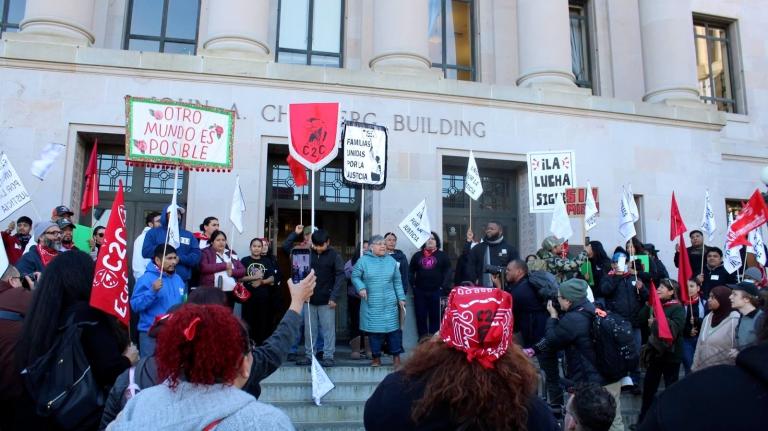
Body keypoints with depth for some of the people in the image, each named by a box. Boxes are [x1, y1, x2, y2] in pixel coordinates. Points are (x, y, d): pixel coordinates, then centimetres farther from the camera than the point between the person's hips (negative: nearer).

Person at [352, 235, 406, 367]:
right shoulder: (363, 260, -1)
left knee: (393, 329, 1)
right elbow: (355, 276, 3)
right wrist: (361, 288, -14)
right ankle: (376, 358, 18)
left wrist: (401, 298, 7)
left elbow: (397, 281, 10)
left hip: (389, 303, 2)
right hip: (371, 303, -1)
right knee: (374, 330, 4)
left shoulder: (391, 260, 7)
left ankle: (396, 357, 13)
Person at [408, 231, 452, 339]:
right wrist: (413, 285, -1)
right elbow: (411, 271, 11)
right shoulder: (417, 255, 12)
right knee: (421, 317, 5)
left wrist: (444, 287, -10)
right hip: (420, 292, 2)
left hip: (436, 291, -2)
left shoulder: (442, 255, 6)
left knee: (436, 317, 2)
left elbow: (448, 271, 0)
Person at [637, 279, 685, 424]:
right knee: (648, 387, 13)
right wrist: (649, 305, -12)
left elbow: (675, 327, -27)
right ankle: (643, 421, 25)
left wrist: (655, 322, -20)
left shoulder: (678, 308, -11)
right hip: (655, 352, 6)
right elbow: (642, 318, -1)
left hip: (670, 354, -6)